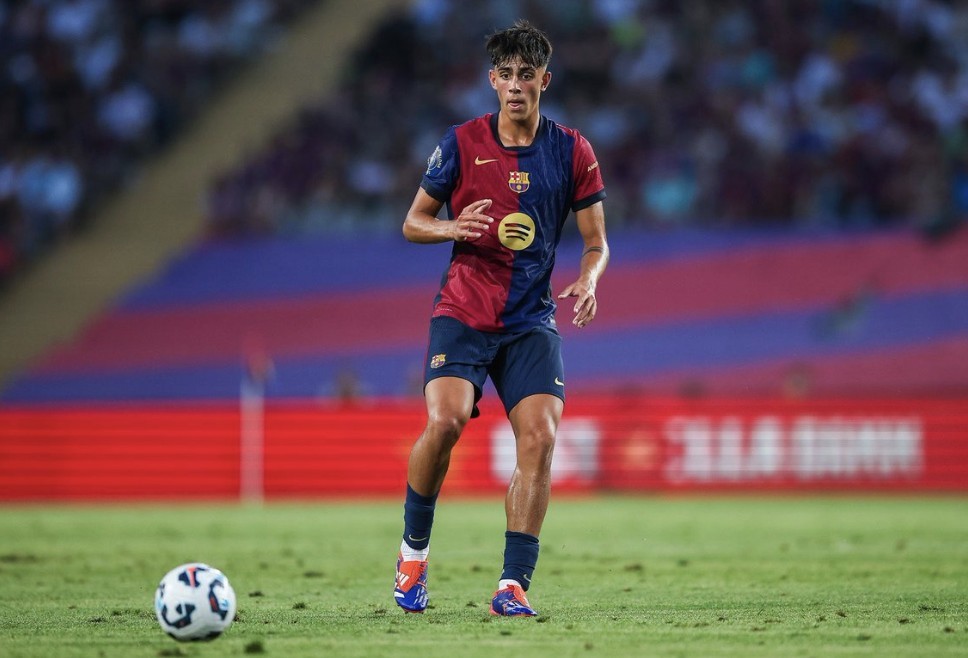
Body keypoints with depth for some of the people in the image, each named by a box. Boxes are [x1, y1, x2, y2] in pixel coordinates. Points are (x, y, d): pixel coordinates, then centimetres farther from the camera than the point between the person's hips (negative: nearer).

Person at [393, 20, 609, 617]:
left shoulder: (572, 151, 4)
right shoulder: (462, 143, 1)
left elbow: (597, 241, 8)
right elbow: (413, 222, 8)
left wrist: (588, 279, -14)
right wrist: (454, 227, -14)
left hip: (532, 321, 2)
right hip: (463, 313, -1)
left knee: (540, 437, -15)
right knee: (445, 420, -23)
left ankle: (514, 586, -10)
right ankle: (414, 550, 1)